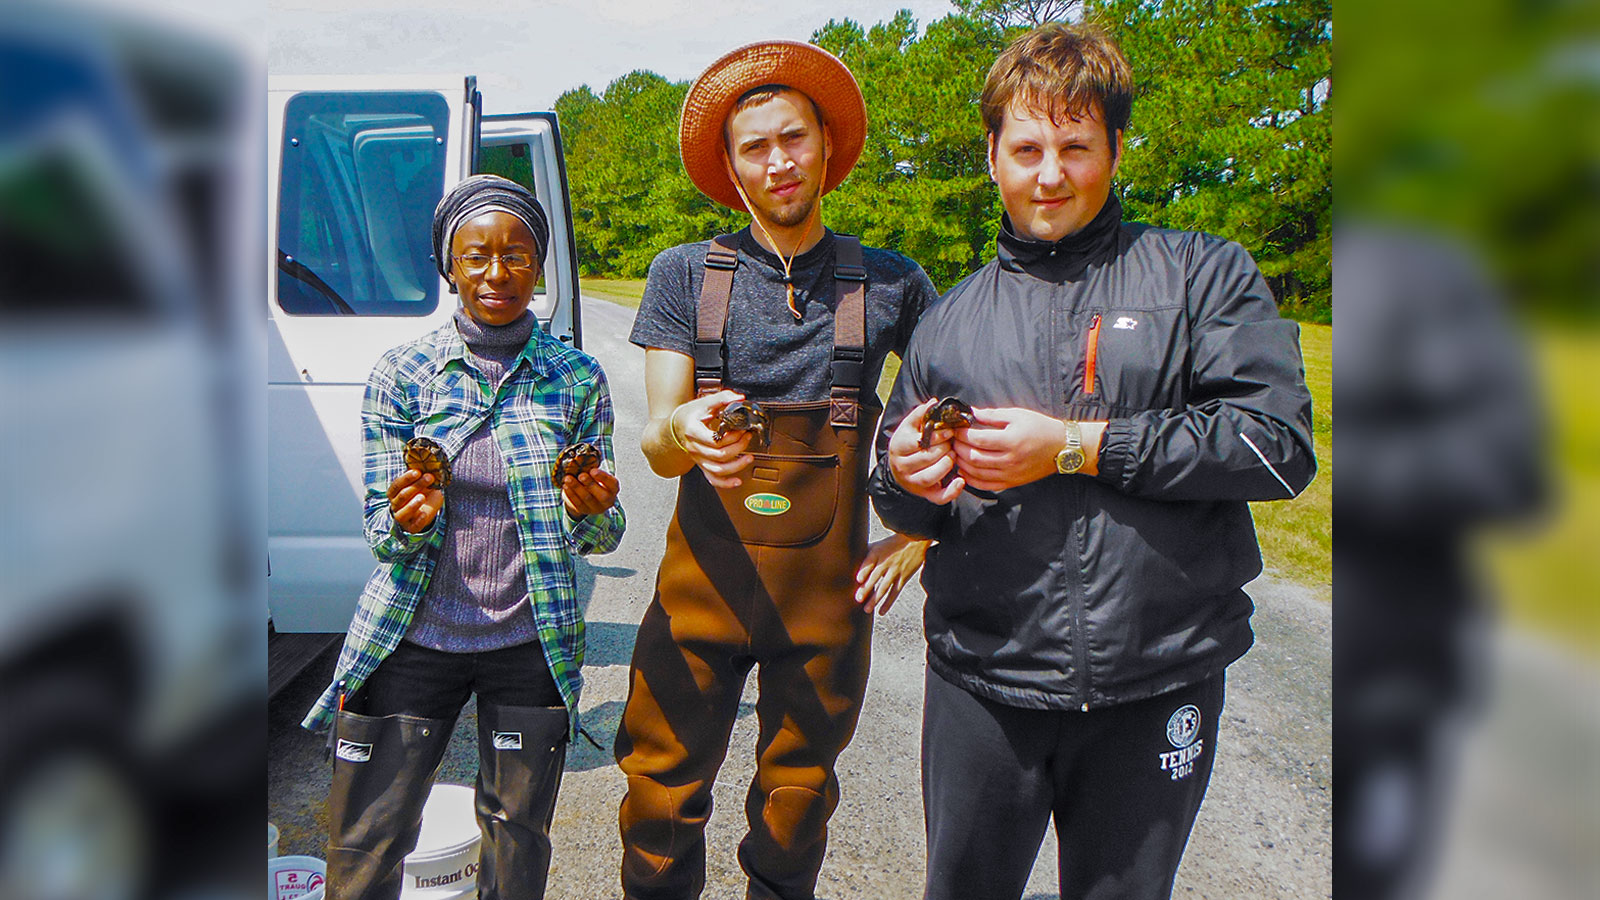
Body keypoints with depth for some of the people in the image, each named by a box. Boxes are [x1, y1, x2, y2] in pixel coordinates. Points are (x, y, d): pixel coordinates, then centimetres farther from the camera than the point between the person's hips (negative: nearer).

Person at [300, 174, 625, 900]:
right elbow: (384, 536, -2)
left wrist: (590, 512, -22)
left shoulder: (576, 378, -2)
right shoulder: (402, 373, -3)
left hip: (528, 644, 1)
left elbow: (601, 539, 1)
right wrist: (409, 522, -25)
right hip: (414, 640, 0)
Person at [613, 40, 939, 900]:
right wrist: (683, 433, -28)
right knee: (662, 794, 6)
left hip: (827, 591, 1)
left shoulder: (891, 283, -1)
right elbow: (657, 446, -5)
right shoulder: (685, 274, -1)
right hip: (703, 580, 0)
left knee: (798, 793, 15)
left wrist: (919, 534, 1)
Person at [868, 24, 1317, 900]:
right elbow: (906, 509, 15)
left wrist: (1075, 446, -14)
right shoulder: (948, 322, 10)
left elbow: (1278, 442, -11)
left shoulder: (1204, 274, 2)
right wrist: (907, 482, -10)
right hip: (982, 682, 2)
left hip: (1158, 686, -1)